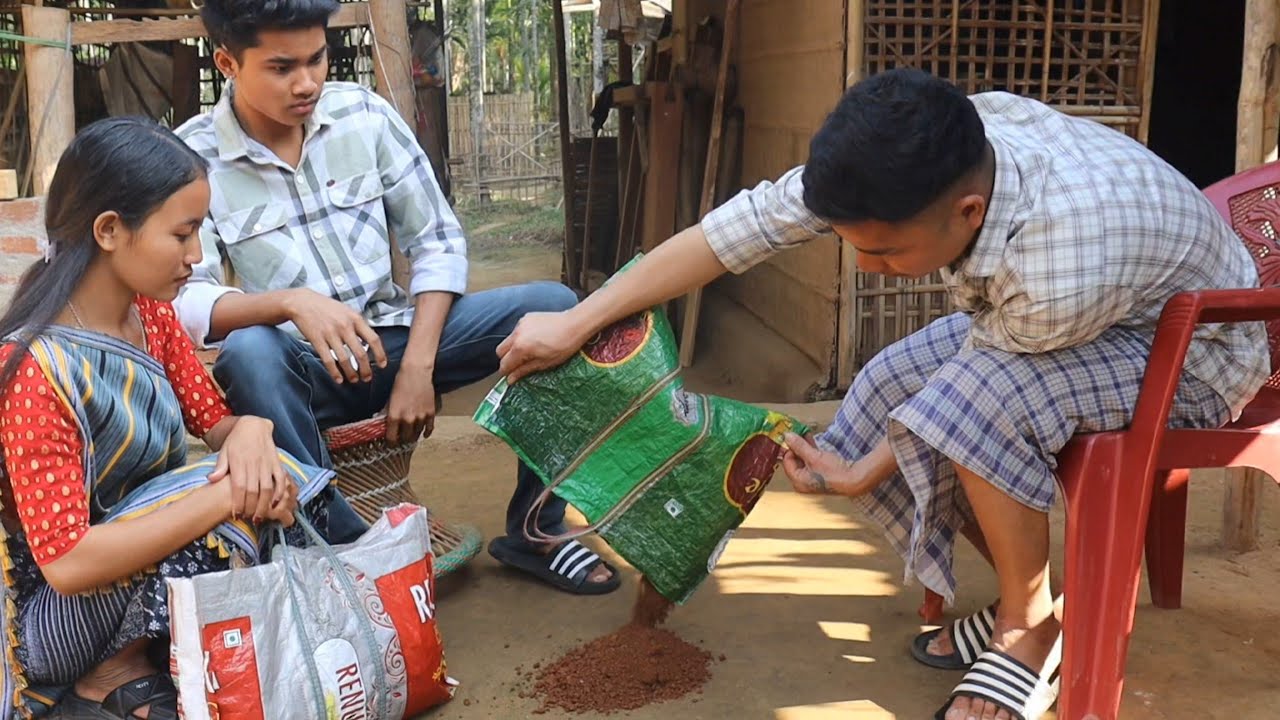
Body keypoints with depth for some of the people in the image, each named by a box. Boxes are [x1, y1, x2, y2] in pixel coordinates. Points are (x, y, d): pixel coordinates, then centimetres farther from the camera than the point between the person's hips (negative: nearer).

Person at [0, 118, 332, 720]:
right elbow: (67, 562, -29)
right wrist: (225, 494, -34)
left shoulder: (149, 312, -1)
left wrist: (249, 432, -22)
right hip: (57, 613, -7)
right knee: (234, 503, -28)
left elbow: (215, 420, 2)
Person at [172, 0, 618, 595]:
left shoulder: (363, 113, -1)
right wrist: (292, 303, -38)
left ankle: (534, 531, -3)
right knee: (247, 356, -38)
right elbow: (183, 303, -18)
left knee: (553, 306, -15)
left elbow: (437, 240, -1)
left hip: (395, 336, 3)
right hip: (300, 365, -3)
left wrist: (417, 367, -13)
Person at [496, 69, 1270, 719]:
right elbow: (750, 221, -22)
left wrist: (865, 474, -9)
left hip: (1191, 348, -7)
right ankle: (1032, 606, 9)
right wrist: (575, 322, -18)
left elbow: (974, 387, -23)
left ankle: (1032, 630, -7)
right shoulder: (925, 157, -26)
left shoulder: (1063, 275, -43)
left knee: (977, 400, -33)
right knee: (890, 391, -7)